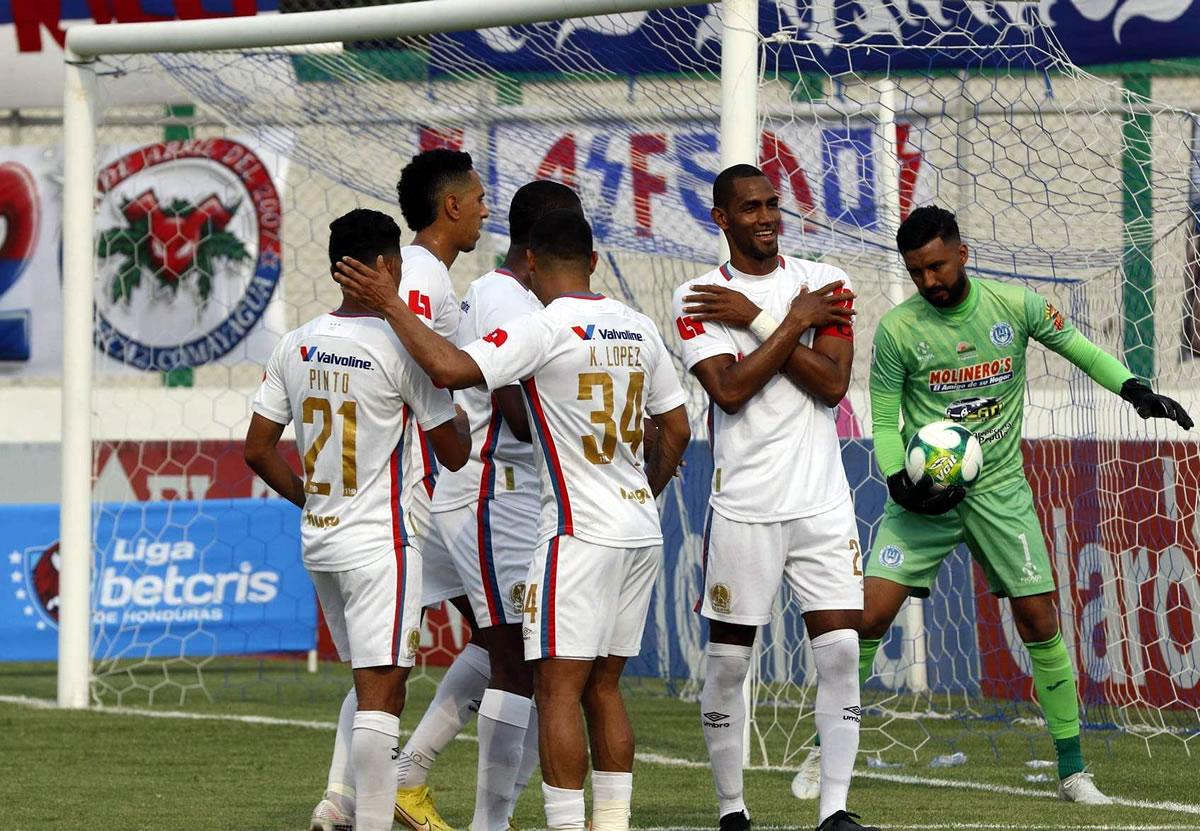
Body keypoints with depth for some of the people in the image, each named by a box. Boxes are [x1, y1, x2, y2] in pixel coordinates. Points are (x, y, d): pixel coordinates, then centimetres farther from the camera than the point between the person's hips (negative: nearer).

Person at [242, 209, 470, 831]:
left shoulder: (295, 346, 4)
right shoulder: (399, 348, -13)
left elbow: (257, 448, 8)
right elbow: (453, 454, -7)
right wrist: (464, 423, 15)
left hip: (318, 541, 7)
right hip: (379, 542, -7)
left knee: (371, 680, 20)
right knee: (382, 690, -5)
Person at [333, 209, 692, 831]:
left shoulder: (546, 329, -12)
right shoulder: (638, 329, 11)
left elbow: (451, 369, -23)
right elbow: (676, 430, 17)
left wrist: (390, 306, -13)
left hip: (580, 532, -7)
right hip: (641, 531, 7)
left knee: (557, 689, -6)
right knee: (603, 688, 12)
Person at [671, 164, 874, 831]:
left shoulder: (823, 282, 5)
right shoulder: (699, 299, 0)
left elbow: (833, 384, -7)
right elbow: (730, 391, -14)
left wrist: (757, 321, -10)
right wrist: (794, 321, -11)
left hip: (823, 501, 1)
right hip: (744, 506, -1)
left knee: (840, 651, -6)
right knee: (728, 659, 3)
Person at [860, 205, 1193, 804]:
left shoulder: (1015, 305, -3)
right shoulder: (897, 330, -7)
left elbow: (1078, 348, 10)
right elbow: (883, 420, -2)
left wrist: (1135, 391, -4)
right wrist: (900, 481, -18)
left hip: (1000, 490, 1)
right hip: (926, 493, -1)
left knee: (1040, 621, -2)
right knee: (870, 614, -13)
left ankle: (1072, 771, 8)